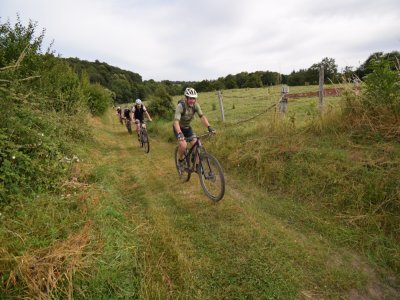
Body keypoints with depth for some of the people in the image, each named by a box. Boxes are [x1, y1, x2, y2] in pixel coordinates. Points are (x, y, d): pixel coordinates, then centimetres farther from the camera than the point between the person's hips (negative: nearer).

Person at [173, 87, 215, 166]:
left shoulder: (195, 105, -17)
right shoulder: (180, 106, -31)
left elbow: (202, 116, -22)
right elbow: (176, 121, -40)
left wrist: (209, 127, -38)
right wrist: (179, 133, -56)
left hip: (187, 127, 5)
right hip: (179, 128, -4)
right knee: (184, 145, -26)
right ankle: (181, 160, 3)